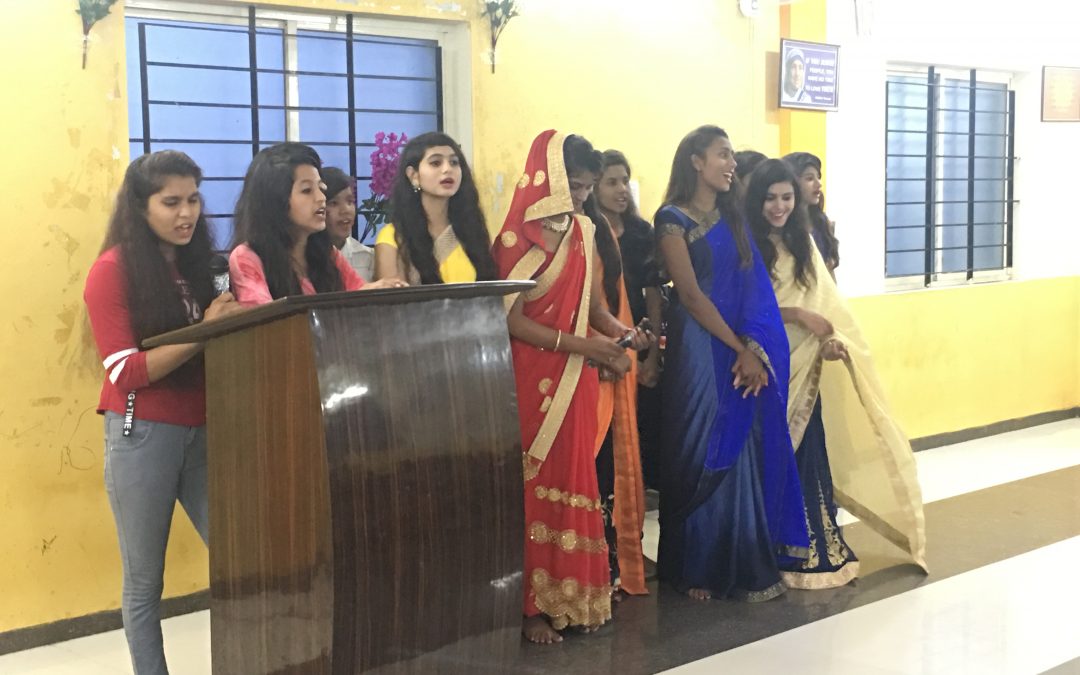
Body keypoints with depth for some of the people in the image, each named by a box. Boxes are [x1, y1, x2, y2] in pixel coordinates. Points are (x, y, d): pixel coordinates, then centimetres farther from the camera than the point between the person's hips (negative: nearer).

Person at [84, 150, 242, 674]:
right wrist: (203, 335, -21)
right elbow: (125, 372, -14)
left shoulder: (193, 262, 11)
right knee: (144, 582, 5)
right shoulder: (112, 270, -7)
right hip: (142, 434, -5)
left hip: (202, 431, 5)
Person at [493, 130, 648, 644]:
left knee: (572, 481, 9)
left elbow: (593, 306, 12)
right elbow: (510, 319, -15)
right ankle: (531, 604, 8)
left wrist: (624, 335, -8)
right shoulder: (517, 237, -11)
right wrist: (581, 345, -18)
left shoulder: (584, 232, 8)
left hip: (576, 381, 6)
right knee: (535, 486, -1)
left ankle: (571, 594, 19)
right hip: (532, 379, -6)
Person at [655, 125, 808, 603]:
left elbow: (752, 287, 5)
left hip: (745, 349, 6)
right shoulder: (674, 219, -6)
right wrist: (739, 348, -11)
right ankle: (698, 568, 11)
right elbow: (691, 294, -12)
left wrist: (754, 348, -10)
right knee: (703, 455, -1)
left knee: (743, 453, 7)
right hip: (699, 346, -6)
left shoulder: (732, 217, 13)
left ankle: (744, 564, 17)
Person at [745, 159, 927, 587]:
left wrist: (833, 339, -11)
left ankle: (815, 549, 16)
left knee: (809, 454, 5)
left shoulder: (803, 243, 12)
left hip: (803, 367, 5)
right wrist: (798, 315, -20)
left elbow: (824, 300, 7)